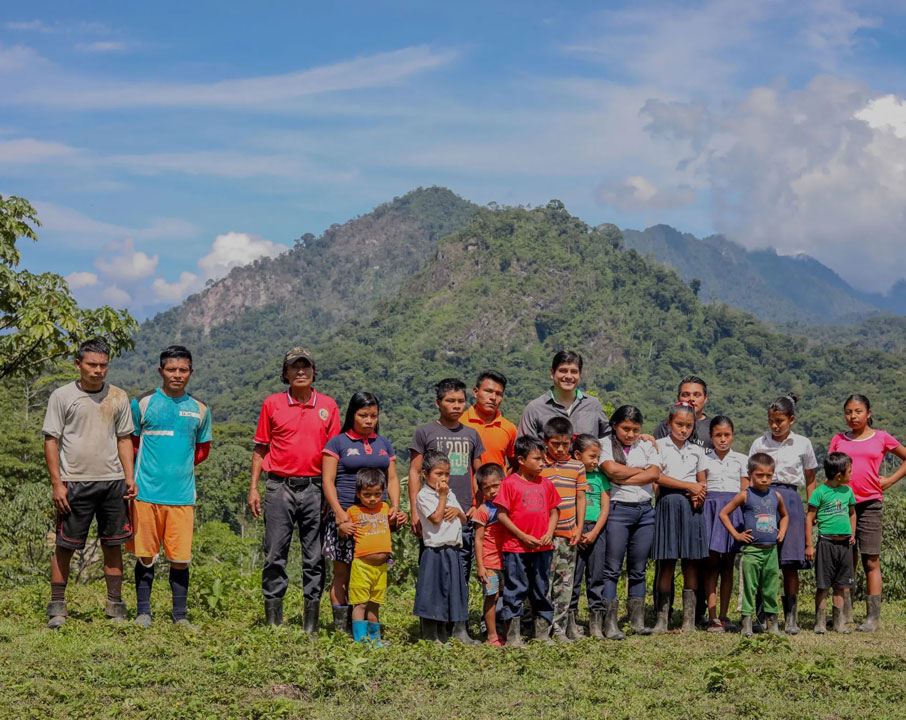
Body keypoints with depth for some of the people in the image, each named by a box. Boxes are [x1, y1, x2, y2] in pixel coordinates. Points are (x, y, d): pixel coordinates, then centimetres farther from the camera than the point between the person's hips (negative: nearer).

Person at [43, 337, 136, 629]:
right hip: (75, 482, -3)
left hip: (113, 482, 3)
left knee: (113, 545, 7)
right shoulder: (62, 396, 0)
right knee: (65, 546, -1)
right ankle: (57, 605, 8)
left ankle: (115, 605, 15)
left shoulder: (118, 397, 10)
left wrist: (130, 478, 4)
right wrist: (57, 483, -7)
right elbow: (51, 440, -1)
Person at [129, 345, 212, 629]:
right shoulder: (142, 403, 3)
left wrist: (180, 465, 11)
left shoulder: (200, 409, 10)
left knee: (180, 558, 0)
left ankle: (180, 615, 10)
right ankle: (143, 612, 14)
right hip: (146, 491, -1)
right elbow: (130, 444, 12)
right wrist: (141, 472, 7)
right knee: (145, 556, 3)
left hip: (182, 494, 1)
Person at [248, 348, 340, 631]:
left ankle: (311, 623, 10)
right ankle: (273, 622, 7)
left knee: (315, 558, 3)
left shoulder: (328, 406, 8)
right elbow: (260, 448, 10)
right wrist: (253, 488, 2)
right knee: (274, 555, 0)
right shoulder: (272, 403, 6)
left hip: (315, 488, 1)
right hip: (280, 487, -1)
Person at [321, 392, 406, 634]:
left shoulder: (383, 444, 16)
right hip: (346, 514, -4)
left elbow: (392, 479, 16)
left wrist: (395, 507, -1)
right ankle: (341, 627, 1)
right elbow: (328, 480, -4)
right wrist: (340, 513, -14)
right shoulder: (338, 443, 2)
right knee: (343, 573, -1)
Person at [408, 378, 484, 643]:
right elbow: (415, 472, 2)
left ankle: (460, 628, 8)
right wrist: (416, 510, -5)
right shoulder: (425, 432, 3)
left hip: (465, 515, 3)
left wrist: (477, 505, 7)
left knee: (462, 572, 3)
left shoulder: (471, 435, 13)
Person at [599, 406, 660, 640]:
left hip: (645, 510, 4)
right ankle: (609, 623, -3)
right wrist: (643, 471, -2)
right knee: (612, 569, -5)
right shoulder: (604, 444, 2)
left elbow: (655, 474, -3)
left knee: (638, 569, 8)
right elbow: (611, 469, -16)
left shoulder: (646, 446, 13)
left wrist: (624, 479, -9)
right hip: (617, 509, -4)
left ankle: (638, 621, 14)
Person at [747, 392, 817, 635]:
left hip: (790, 500, 0)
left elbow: (810, 480, 15)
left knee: (790, 563, -4)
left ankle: (791, 618, 2)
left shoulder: (802, 444, 7)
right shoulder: (759, 443, 7)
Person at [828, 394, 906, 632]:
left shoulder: (881, 438, 5)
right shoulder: (839, 440, 10)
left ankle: (873, 616, 1)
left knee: (871, 561, -2)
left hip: (870, 504, -2)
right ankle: (845, 612, 11)